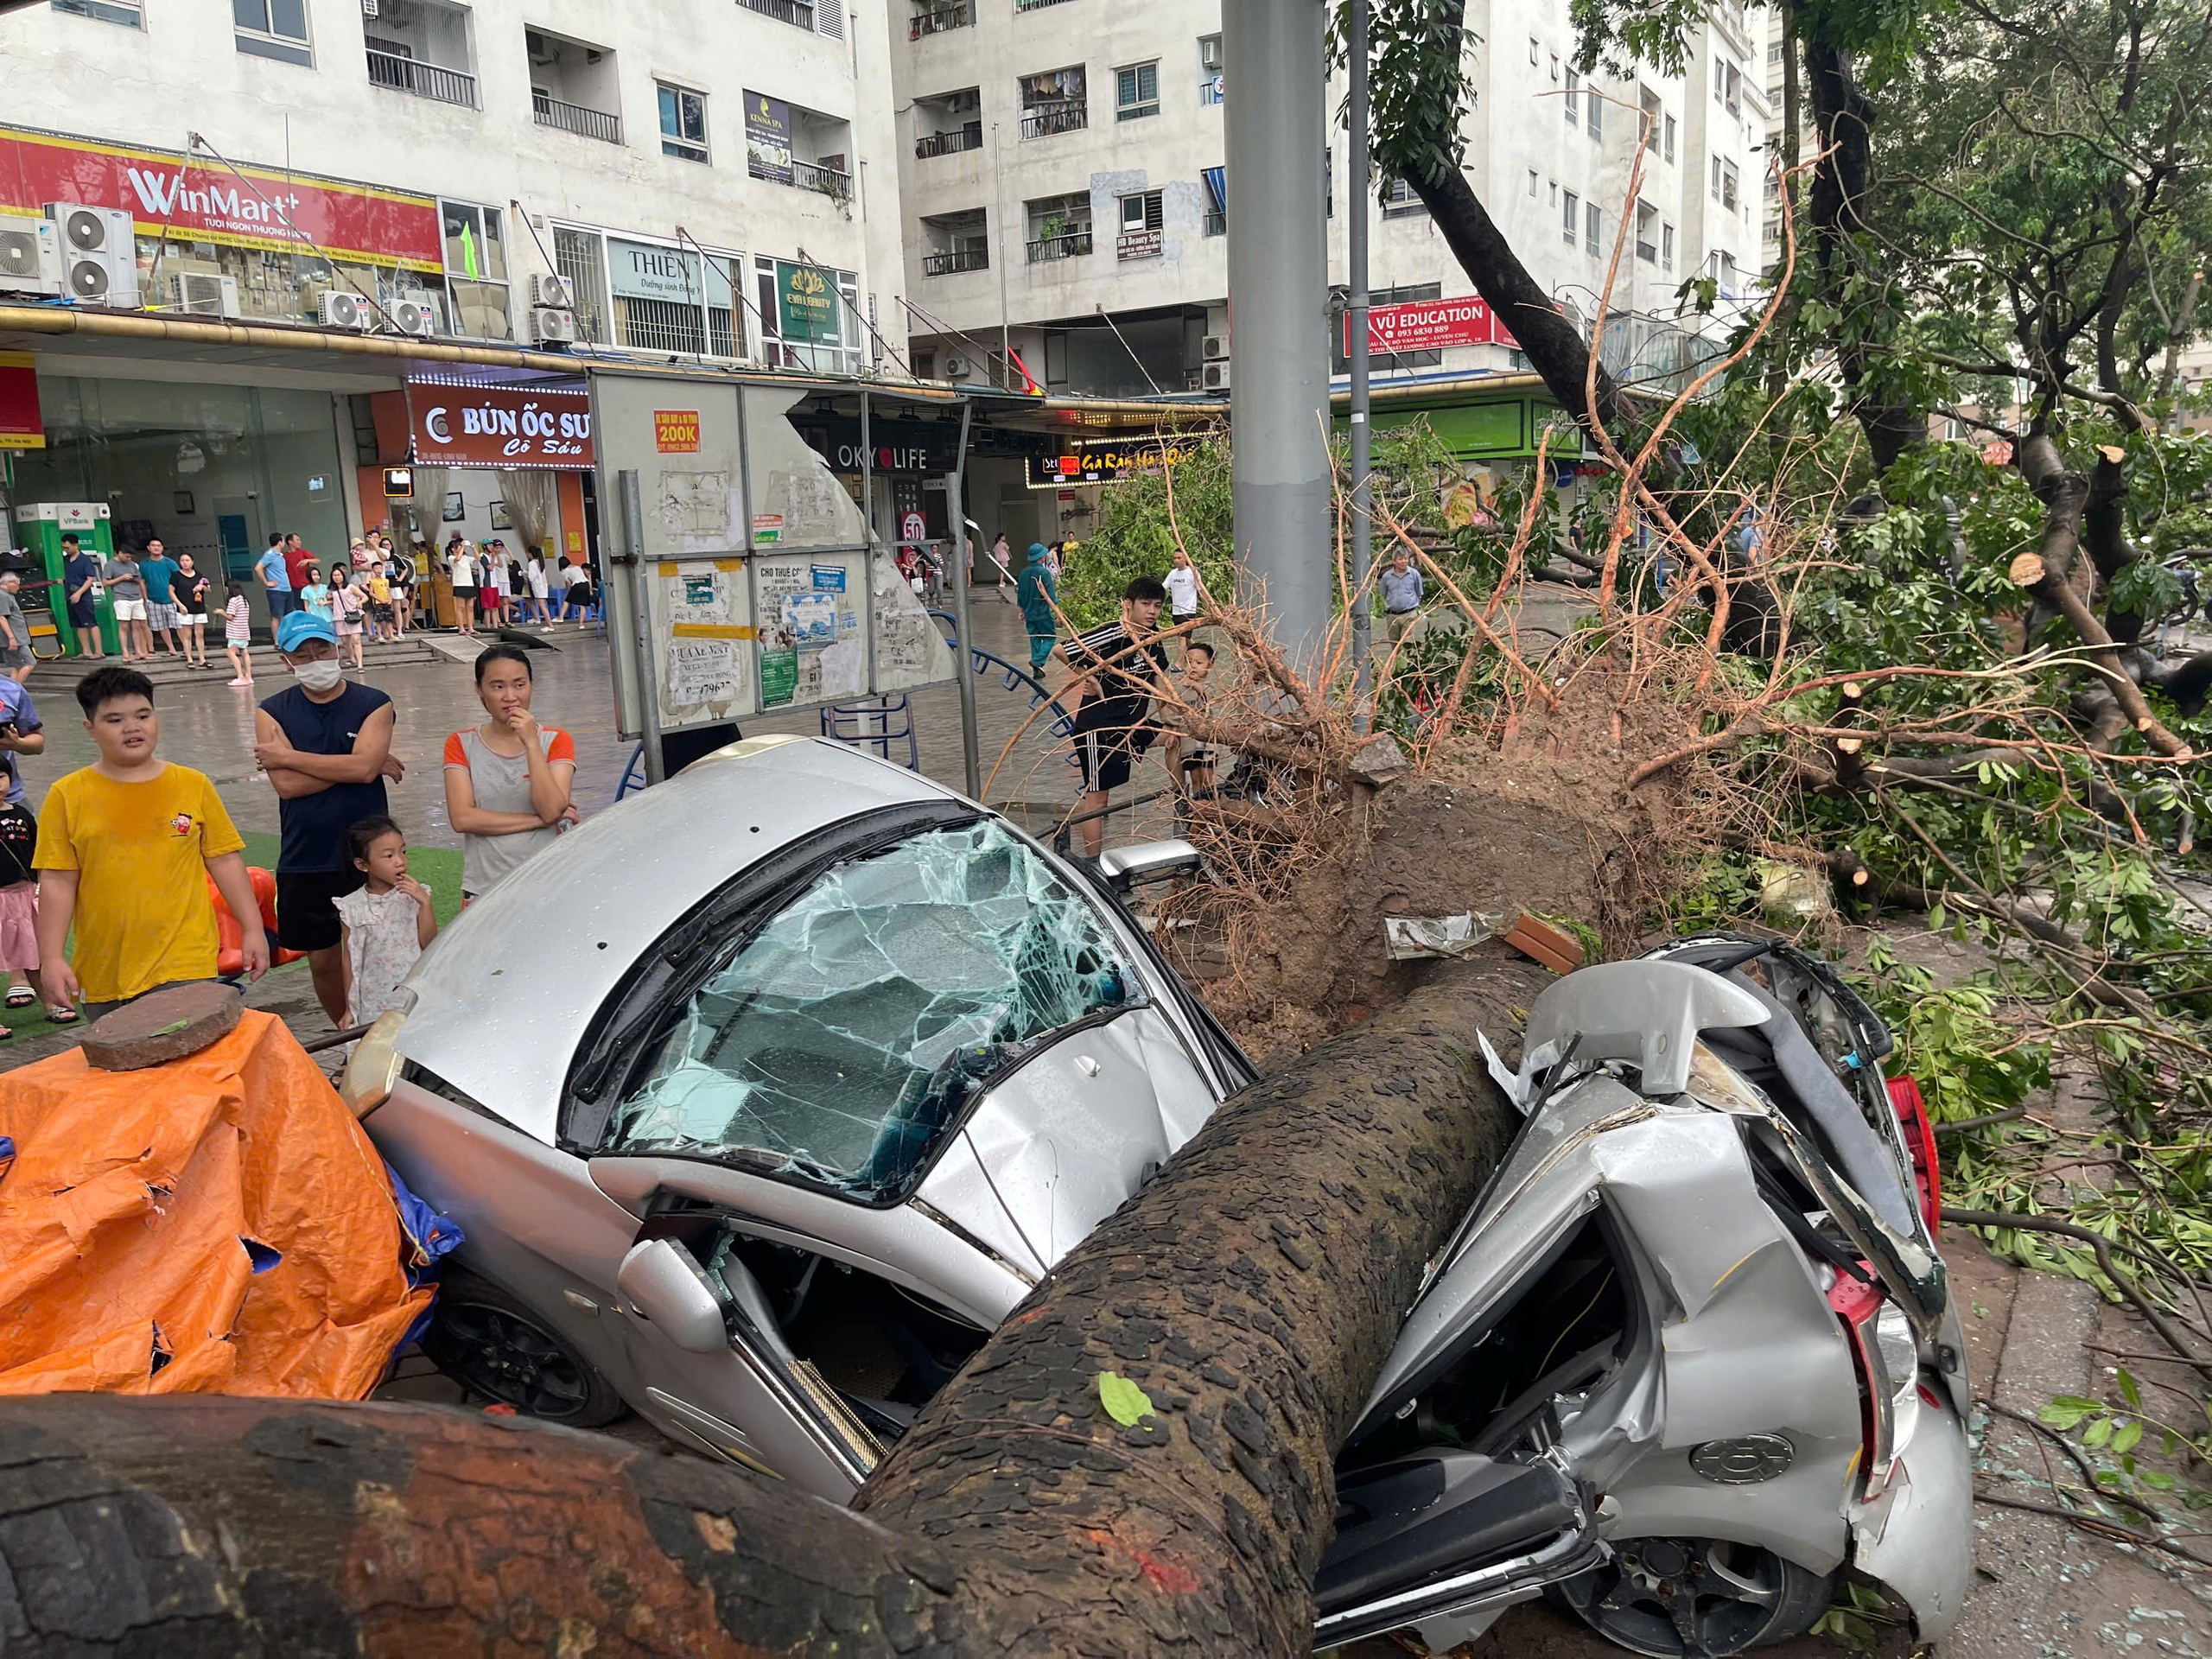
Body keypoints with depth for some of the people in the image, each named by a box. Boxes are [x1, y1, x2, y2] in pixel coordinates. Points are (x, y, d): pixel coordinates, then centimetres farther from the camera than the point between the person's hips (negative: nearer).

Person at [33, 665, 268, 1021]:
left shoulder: (193, 785, 3)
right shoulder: (68, 795, 1)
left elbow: (224, 860, 6)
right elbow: (57, 882, 1)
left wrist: (253, 930, 4)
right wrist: (51, 959, -3)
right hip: (102, 974, 1)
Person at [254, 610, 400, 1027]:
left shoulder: (373, 704, -1)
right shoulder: (271, 712, 2)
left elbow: (364, 768, -19)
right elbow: (287, 785, -12)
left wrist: (286, 756, -12)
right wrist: (358, 763, -12)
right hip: (305, 861, 2)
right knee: (323, 960, 12)